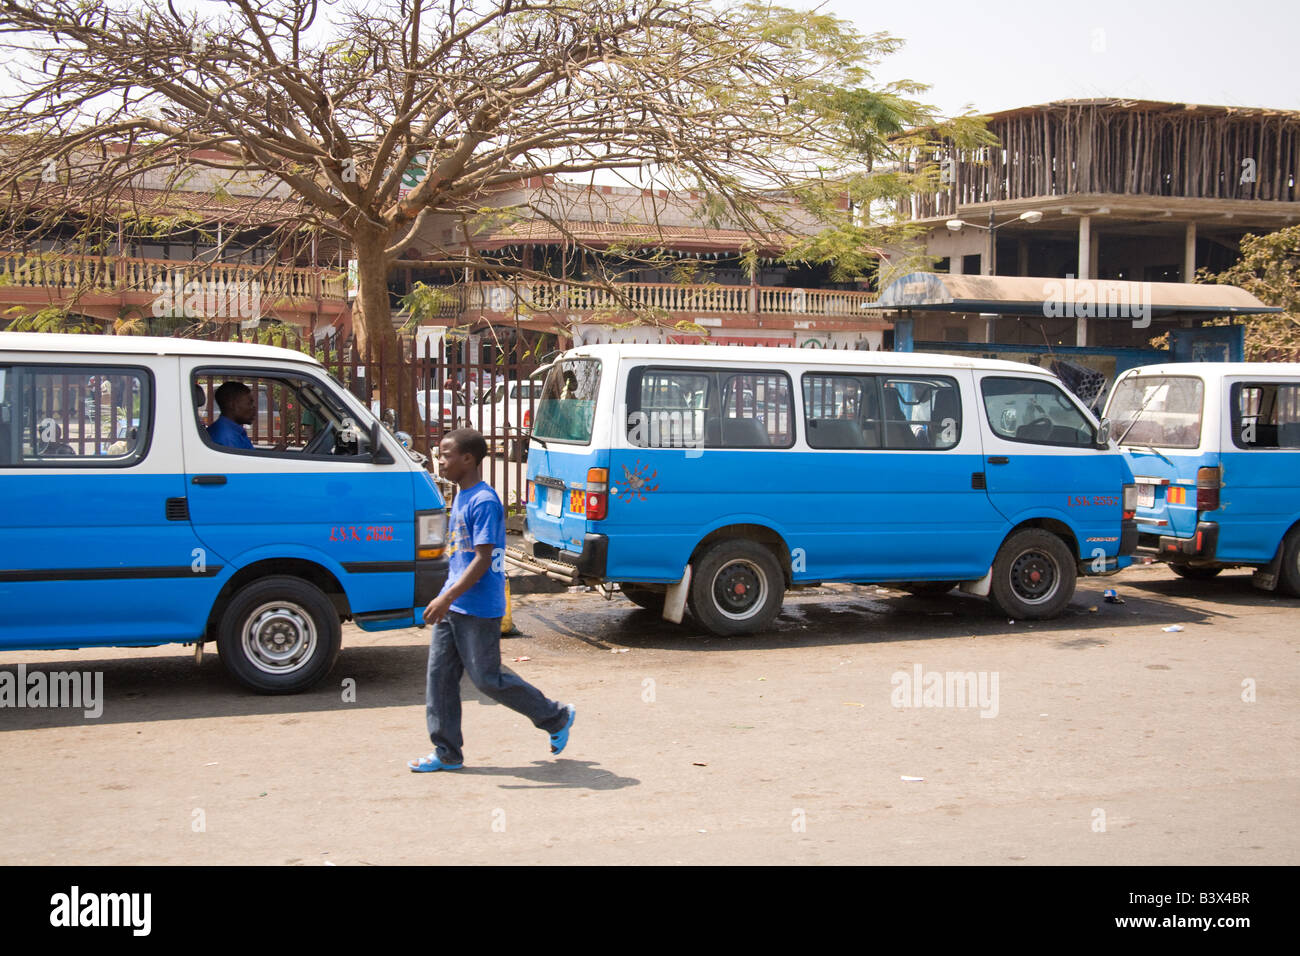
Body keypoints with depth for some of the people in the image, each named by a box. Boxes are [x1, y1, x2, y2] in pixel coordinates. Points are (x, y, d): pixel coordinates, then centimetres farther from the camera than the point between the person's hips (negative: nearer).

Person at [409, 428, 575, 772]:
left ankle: (557, 717, 16)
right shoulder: (461, 498, 13)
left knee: (487, 678, -1)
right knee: (439, 675, 6)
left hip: (478, 610, -9)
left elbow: (483, 560, -23)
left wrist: (447, 598, -26)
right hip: (452, 606, 9)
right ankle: (447, 752, 14)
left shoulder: (484, 502, -17)